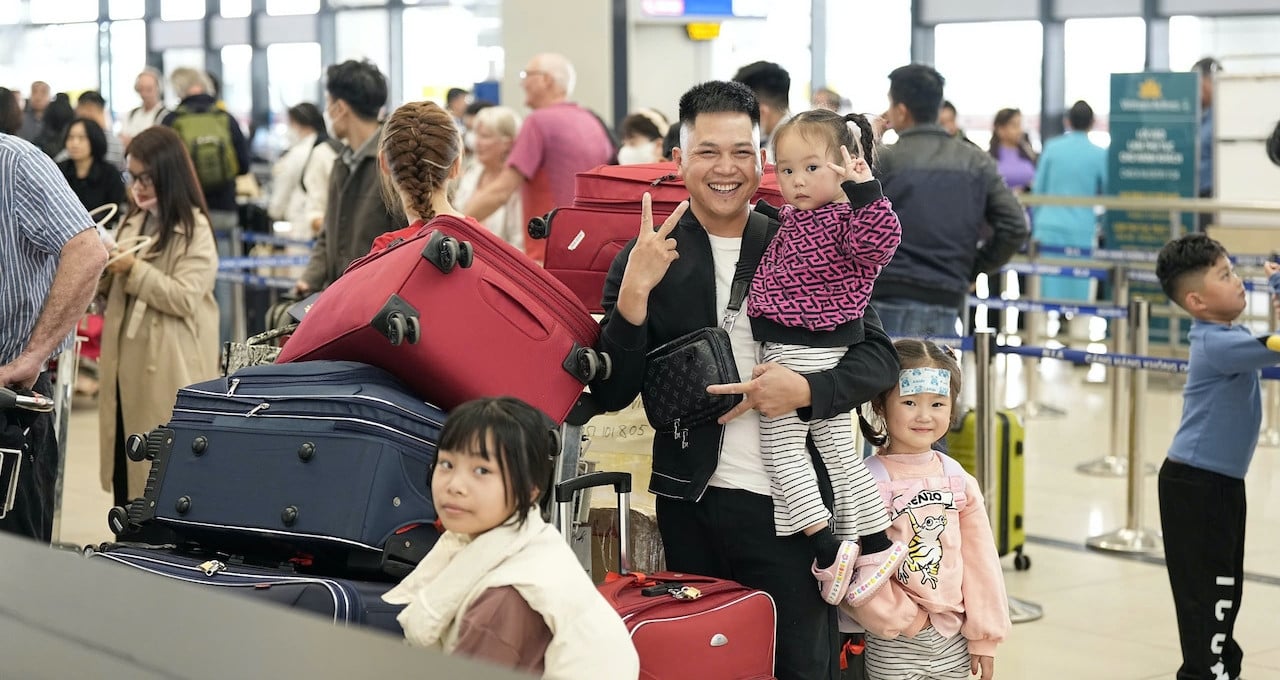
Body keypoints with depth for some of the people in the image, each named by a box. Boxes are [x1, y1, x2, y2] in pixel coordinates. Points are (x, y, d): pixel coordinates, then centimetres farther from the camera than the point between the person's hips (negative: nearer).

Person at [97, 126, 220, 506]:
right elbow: (115, 294, 18)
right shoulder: (133, 222, 13)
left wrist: (135, 270, -20)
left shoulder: (194, 229, -9)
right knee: (125, 468, 11)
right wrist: (102, 272, -3)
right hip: (126, 363, 7)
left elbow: (186, 299, -18)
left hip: (168, 372, -7)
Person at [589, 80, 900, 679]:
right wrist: (633, 295, -17)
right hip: (691, 502, 0)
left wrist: (805, 389, -16)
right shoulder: (647, 259, 1)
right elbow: (611, 394, -3)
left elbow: (878, 358, 3)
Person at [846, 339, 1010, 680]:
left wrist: (983, 636, 6)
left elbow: (979, 559, 7)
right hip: (895, 644, -5)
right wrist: (905, 619, -13)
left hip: (955, 639, 5)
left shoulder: (957, 477, 4)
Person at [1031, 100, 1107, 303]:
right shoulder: (1100, 154, -1)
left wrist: (1036, 223, 18)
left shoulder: (1052, 148, 2)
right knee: (1078, 293, 2)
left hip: (1049, 227, 1)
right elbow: (1107, 193, 8)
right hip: (1082, 230, -1)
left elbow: (1038, 189, 6)